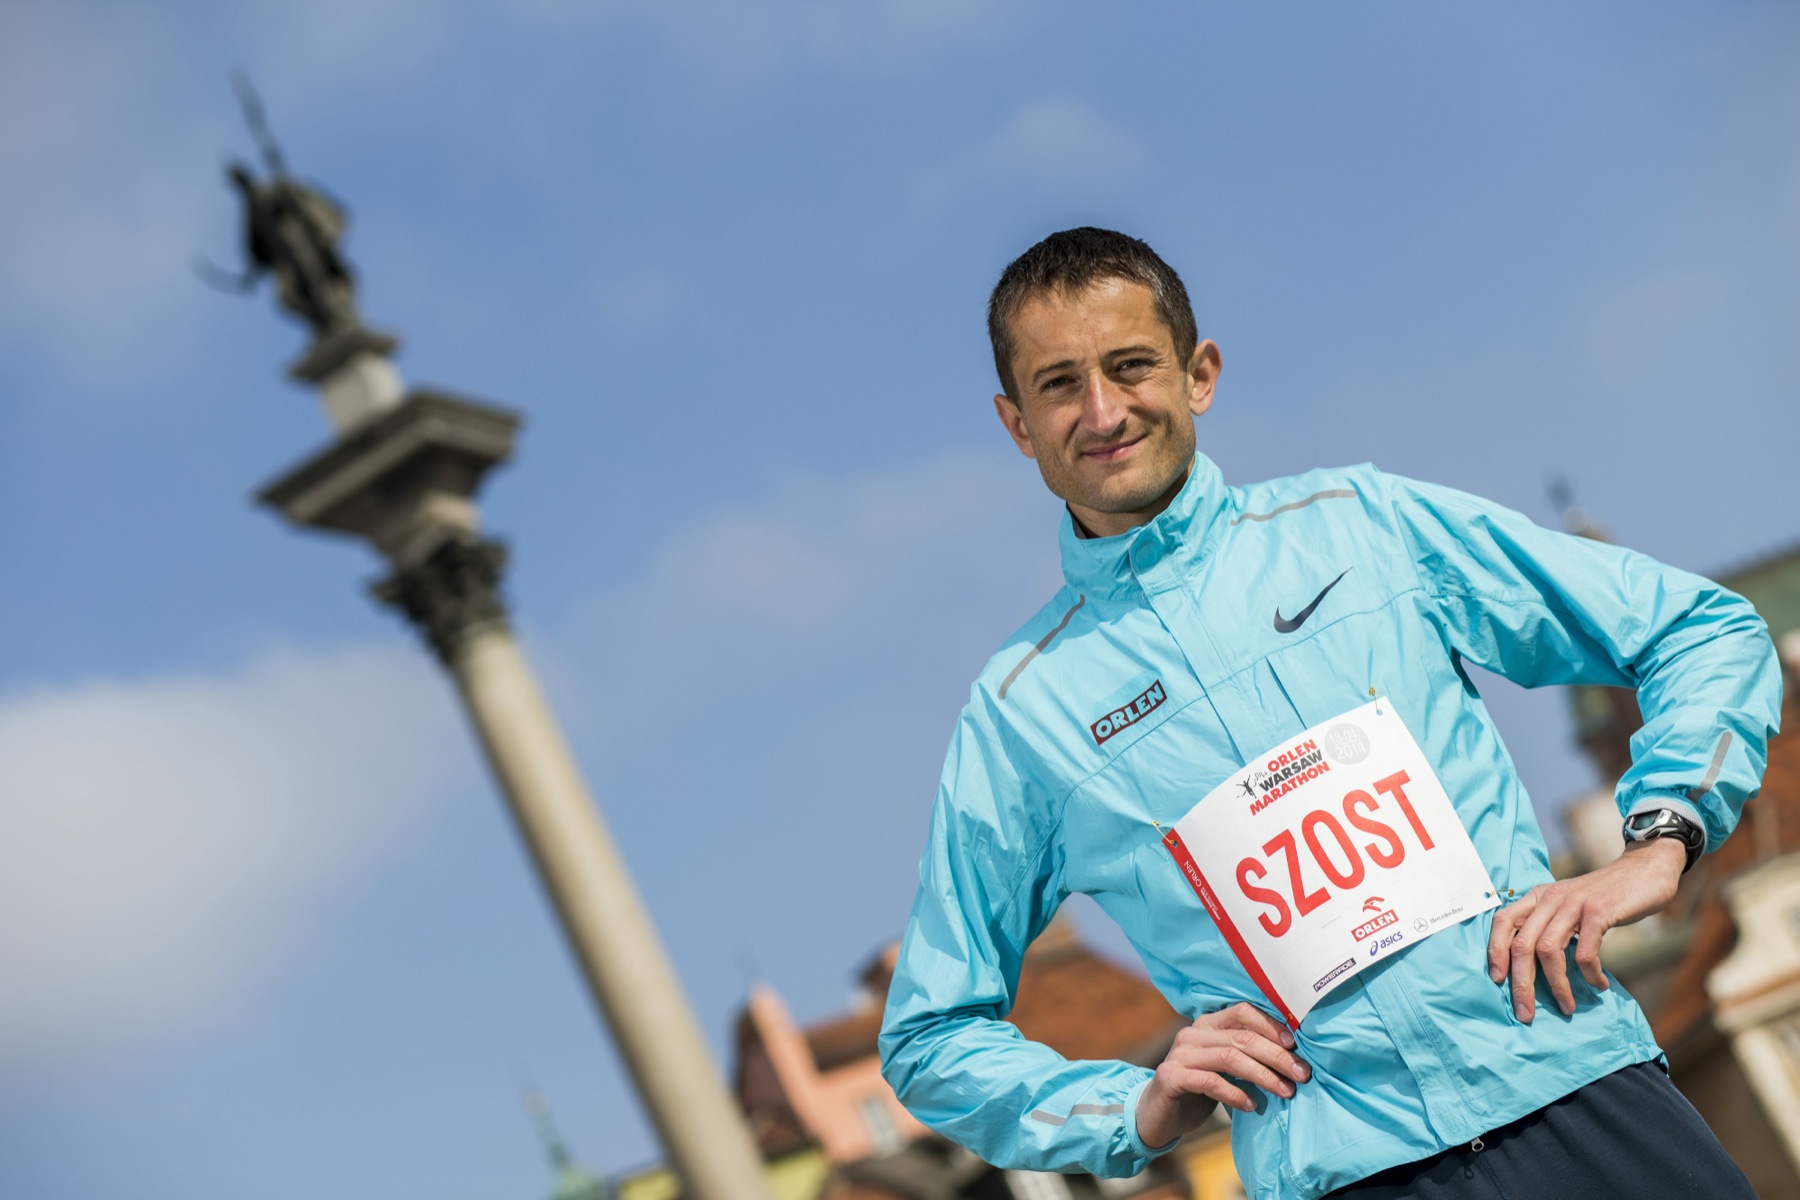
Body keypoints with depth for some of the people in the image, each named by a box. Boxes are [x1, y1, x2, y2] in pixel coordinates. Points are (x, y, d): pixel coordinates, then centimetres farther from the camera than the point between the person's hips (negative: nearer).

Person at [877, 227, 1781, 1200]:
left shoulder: (1364, 523, 8)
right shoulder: (1017, 711, 6)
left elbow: (1709, 629, 12)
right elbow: (932, 1039, 13)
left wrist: (1654, 847, -3)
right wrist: (1138, 1112, -2)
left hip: (1581, 1094, 0)